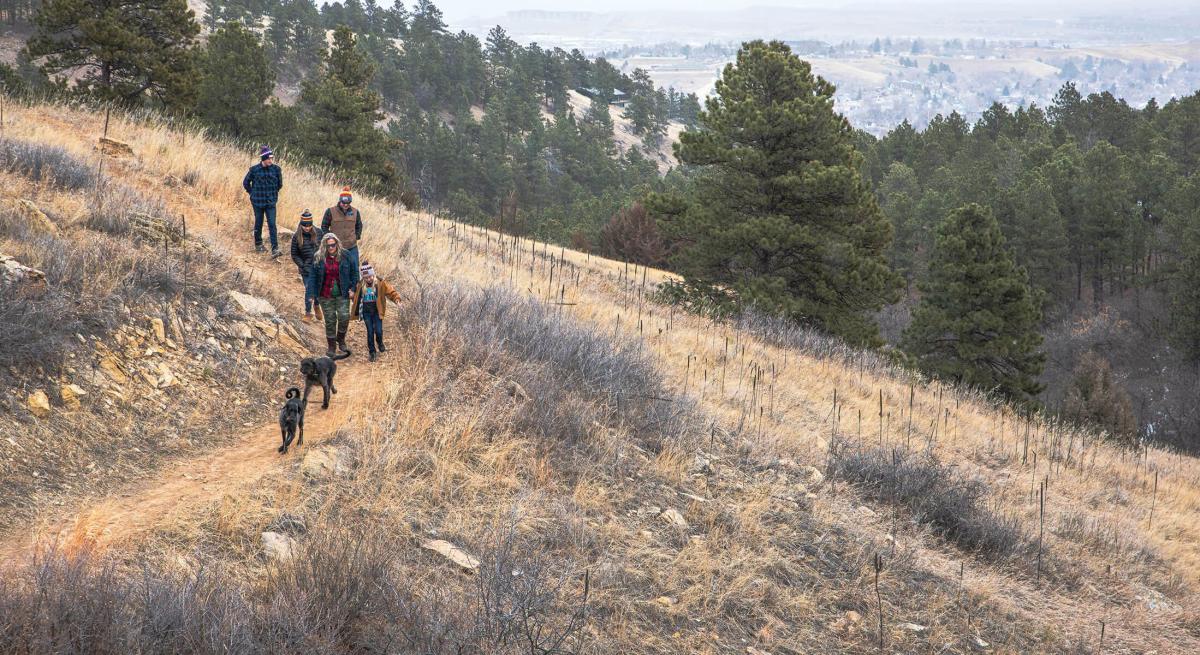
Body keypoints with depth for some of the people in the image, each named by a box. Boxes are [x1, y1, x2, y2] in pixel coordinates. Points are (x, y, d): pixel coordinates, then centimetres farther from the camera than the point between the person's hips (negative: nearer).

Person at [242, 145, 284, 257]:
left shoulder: (276, 169, -5)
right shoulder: (254, 169, -9)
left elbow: (280, 184, 11)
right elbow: (246, 183, 6)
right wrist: (253, 193, 8)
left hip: (271, 202, 0)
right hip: (258, 202, 0)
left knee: (272, 225, -7)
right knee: (258, 223, 12)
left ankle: (275, 249, -11)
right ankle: (258, 244, 32)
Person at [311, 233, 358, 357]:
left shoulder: (344, 256, -3)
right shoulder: (318, 258, -3)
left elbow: (354, 272, 8)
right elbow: (314, 276, 3)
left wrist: (352, 288, 1)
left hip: (342, 294, 0)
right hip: (326, 295, 0)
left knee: (344, 317, -8)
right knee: (330, 320, 3)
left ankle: (341, 341, 18)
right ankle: (331, 347, 17)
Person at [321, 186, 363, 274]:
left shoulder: (355, 212, 4)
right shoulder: (331, 211, -5)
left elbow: (359, 226, 19)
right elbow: (324, 226, 4)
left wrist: (357, 236, 6)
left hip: (352, 247, 2)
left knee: (354, 269, 4)